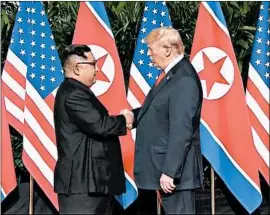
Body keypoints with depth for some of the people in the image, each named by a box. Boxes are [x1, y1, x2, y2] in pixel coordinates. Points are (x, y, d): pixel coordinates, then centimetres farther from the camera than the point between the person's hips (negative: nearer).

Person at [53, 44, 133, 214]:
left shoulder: (76, 91, 17)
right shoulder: (73, 94, -18)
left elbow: (96, 123, 17)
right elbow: (99, 125, -26)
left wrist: (119, 120, 2)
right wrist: (123, 121, -8)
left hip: (89, 178, 11)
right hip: (82, 180, -11)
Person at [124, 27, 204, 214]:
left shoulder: (184, 79, -20)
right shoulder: (173, 74, 11)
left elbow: (181, 131, -24)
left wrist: (169, 172, -24)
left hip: (175, 169, -10)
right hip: (167, 167, 10)